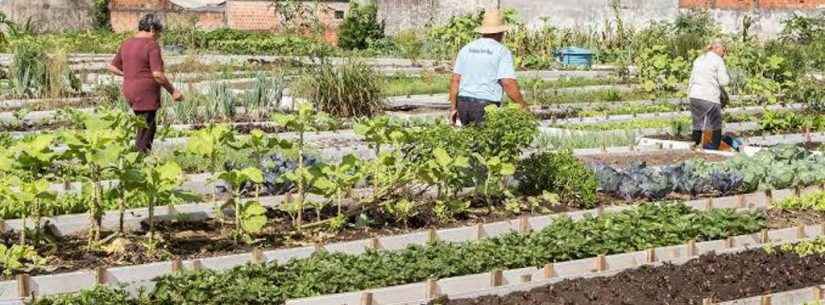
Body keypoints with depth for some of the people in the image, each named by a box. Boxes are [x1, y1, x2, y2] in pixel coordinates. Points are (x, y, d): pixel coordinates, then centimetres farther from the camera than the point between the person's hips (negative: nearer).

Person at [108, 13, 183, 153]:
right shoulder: (152, 45, -13)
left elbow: (112, 67, 17)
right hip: (146, 94, -8)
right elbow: (157, 74, -20)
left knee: (150, 127, 19)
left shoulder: (126, 44, 10)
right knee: (145, 133, -4)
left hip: (130, 92, 8)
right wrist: (173, 91, -10)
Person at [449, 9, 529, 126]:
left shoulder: (466, 49, 11)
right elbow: (508, 83, -13)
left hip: (463, 103, 5)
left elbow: (455, 80, 10)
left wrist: (453, 107, 16)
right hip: (487, 106, -5)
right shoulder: (502, 51, -4)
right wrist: (523, 105, -3)